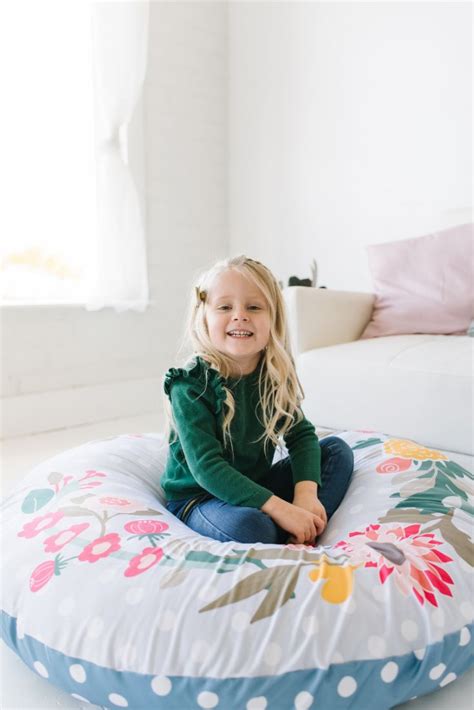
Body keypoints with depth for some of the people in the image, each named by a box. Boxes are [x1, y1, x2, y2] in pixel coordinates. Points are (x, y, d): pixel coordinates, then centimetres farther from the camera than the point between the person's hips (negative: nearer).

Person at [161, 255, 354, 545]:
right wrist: (278, 507, -32)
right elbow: (206, 467, -27)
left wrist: (306, 493, -23)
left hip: (256, 485, 7)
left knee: (337, 450, 0)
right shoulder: (191, 385, -22)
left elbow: (302, 434, -4)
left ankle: (302, 538, -17)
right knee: (248, 526, -38)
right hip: (198, 497, -6)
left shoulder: (274, 374, -4)